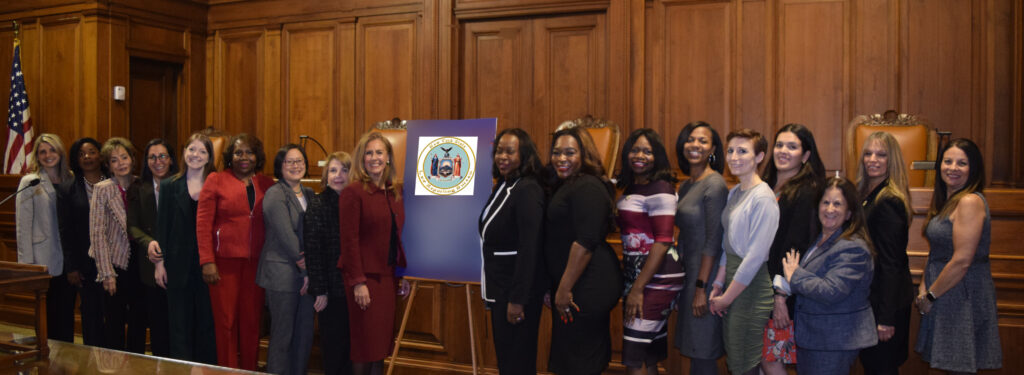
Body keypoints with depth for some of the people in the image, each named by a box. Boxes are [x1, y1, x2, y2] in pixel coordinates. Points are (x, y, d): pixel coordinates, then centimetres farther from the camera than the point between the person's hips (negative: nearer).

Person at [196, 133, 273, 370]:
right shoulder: (216, 180, 3)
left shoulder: (267, 185, 10)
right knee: (226, 321, 1)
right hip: (225, 260, -2)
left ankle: (249, 370, 15)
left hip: (256, 262, 2)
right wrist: (207, 261, -10)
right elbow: (203, 223, -2)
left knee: (251, 321, 5)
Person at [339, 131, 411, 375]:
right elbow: (349, 241, -12)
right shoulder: (353, 192, -8)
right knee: (365, 344, 1)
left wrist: (402, 274, 12)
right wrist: (358, 282, -15)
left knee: (382, 341, 10)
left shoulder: (394, 193, 11)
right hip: (365, 276, -6)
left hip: (388, 276, 6)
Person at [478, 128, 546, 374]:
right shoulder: (502, 186, 9)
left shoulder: (528, 190, -18)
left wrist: (517, 299, -24)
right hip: (499, 286, 9)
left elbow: (529, 249, -23)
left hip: (517, 288, -9)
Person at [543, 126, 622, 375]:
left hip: (588, 288, -10)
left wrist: (564, 289, -20)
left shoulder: (587, 187, -14)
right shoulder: (566, 186, 17)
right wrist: (558, 289, 18)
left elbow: (585, 242, -22)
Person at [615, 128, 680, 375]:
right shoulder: (630, 188, 16)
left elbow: (662, 241, -18)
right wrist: (631, 287, 13)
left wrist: (638, 289, -19)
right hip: (636, 277, 9)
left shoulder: (660, 188, -11)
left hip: (656, 279, -9)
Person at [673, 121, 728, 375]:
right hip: (688, 272, 8)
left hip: (706, 275, -8)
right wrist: (678, 280, 15)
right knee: (694, 351, 15)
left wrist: (701, 288, -19)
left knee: (703, 354, -1)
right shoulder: (685, 186, 12)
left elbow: (713, 242, -17)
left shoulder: (714, 185, -14)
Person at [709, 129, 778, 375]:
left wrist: (727, 298, -11)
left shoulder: (763, 198, -16)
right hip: (732, 284, 8)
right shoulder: (733, 193, 11)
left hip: (752, 288, -8)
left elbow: (756, 256, -18)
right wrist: (718, 285, 6)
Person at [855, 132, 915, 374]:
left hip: (885, 299, -9)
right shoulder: (867, 195, 10)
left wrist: (886, 318, -21)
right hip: (870, 297, 9)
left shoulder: (888, 202, -19)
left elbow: (890, 263, -21)